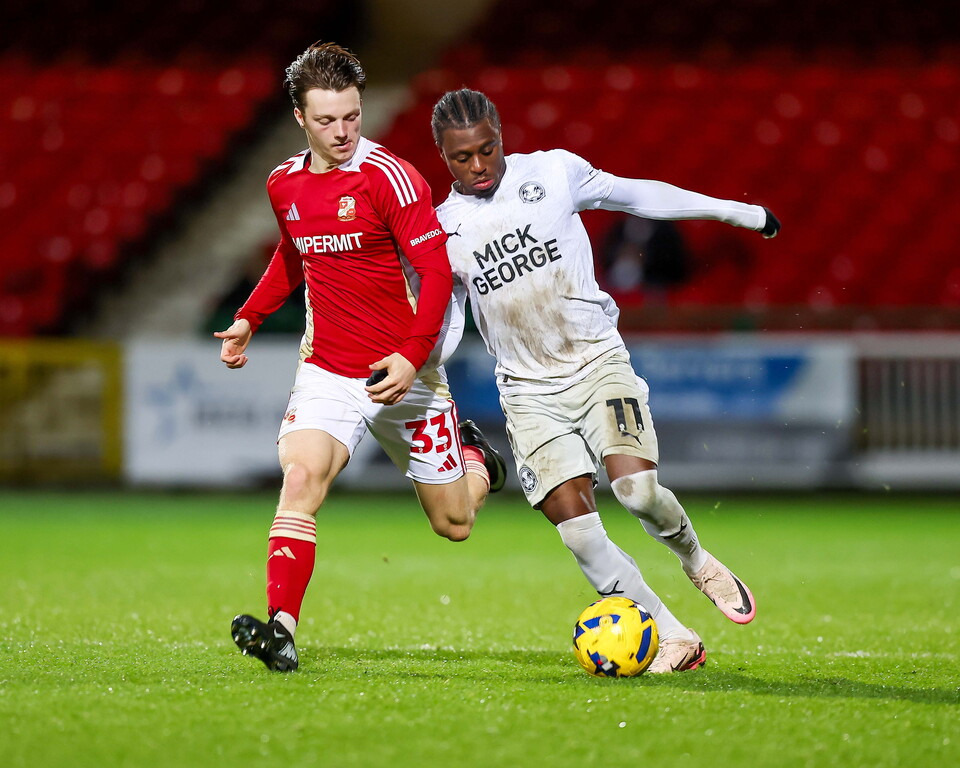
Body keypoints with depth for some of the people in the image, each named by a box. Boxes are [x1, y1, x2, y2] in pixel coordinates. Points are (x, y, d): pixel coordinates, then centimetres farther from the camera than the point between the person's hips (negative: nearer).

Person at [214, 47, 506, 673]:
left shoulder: (389, 176, -14)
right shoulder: (284, 185, 4)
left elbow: (436, 272, -17)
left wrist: (412, 356, -28)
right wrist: (249, 319, 15)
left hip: (404, 374, -3)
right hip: (327, 372, 3)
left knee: (454, 525, 8)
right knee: (300, 478, -24)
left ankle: (476, 457, 43)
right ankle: (282, 630, -28)